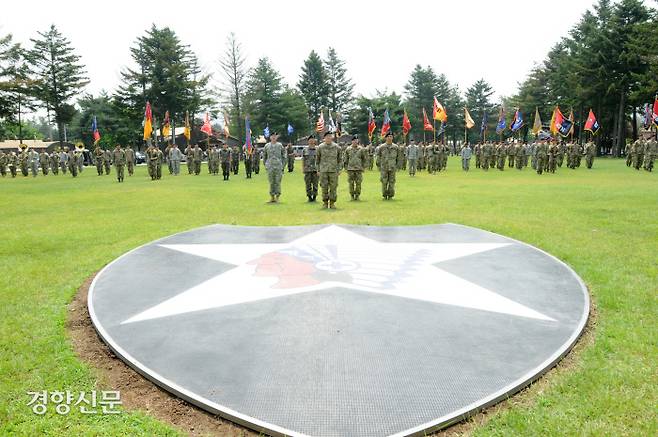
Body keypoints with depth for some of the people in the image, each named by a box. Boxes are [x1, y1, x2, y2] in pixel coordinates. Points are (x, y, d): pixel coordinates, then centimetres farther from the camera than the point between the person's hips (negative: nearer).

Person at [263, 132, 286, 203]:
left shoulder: (280, 145, 5)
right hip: (270, 167, 1)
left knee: (278, 182, -2)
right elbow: (264, 156, 15)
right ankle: (272, 197, 9)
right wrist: (265, 165, 8)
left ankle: (277, 197, 3)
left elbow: (284, 155, 9)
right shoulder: (267, 146, 7)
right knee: (271, 182, 2)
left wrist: (282, 164, 2)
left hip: (278, 166, -1)